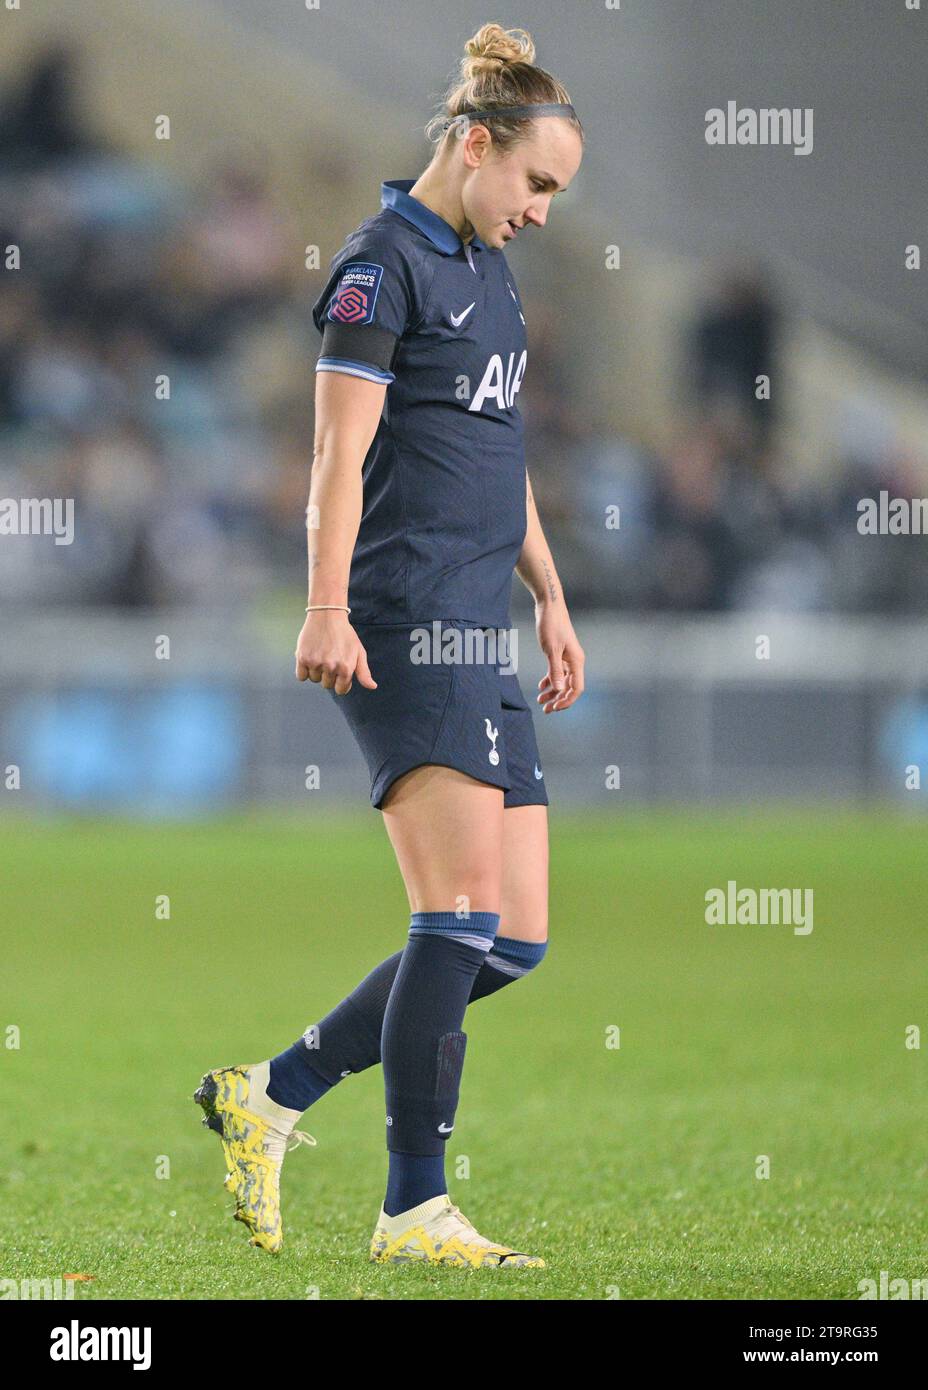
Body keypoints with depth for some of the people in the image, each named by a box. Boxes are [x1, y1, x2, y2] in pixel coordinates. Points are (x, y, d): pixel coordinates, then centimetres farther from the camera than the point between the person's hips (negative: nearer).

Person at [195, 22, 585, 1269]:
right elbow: (340, 452, -14)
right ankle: (415, 1212, -13)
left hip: (478, 643, 9)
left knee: (516, 939, 4)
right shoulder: (384, 264, -6)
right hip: (404, 628, -9)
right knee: (464, 914, -15)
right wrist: (327, 608, -22)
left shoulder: (489, 272, 21)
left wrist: (551, 598, 27)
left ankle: (269, 1096, 14)